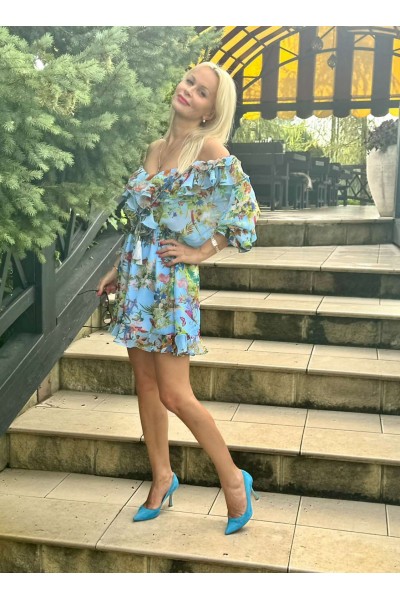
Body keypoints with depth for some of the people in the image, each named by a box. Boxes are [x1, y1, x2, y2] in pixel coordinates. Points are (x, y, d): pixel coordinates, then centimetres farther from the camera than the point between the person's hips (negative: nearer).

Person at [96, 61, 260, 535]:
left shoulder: (212, 151, -8)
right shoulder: (154, 149, 12)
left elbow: (246, 213, -12)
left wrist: (198, 253, -9)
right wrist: (117, 270, 17)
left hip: (172, 281, -7)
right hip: (135, 277, 7)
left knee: (174, 394, -6)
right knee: (145, 383, 12)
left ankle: (233, 479, 14)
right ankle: (162, 477, 29)